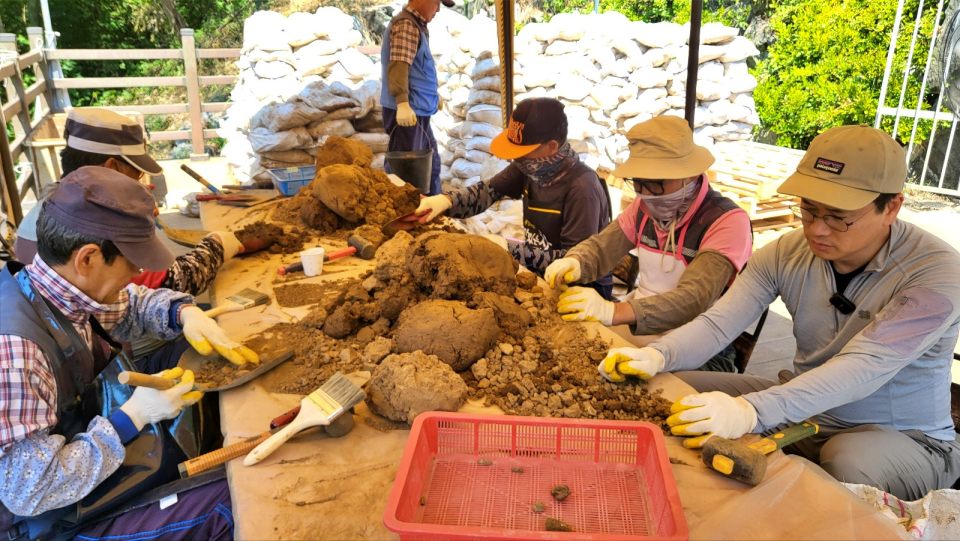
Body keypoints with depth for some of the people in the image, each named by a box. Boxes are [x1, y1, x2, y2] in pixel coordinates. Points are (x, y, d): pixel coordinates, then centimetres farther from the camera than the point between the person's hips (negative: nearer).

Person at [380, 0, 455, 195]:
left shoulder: (417, 25, 18)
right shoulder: (406, 25, -14)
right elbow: (398, 65, -27)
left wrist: (433, 94, 36)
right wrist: (403, 103, -37)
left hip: (418, 111, 11)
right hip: (407, 112, -11)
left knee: (431, 164, 19)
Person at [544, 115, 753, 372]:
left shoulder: (727, 222, -17)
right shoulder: (646, 207, 4)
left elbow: (693, 300, -28)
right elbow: (600, 245, 10)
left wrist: (613, 311, -41)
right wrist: (574, 263, -15)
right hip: (637, 330, 6)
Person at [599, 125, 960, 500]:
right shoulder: (788, 253, -8)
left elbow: (864, 367, -35)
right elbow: (718, 324, -15)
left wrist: (751, 410, -50)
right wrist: (657, 355, -37)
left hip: (904, 438, -4)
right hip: (803, 413, 4)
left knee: (849, 465, -39)